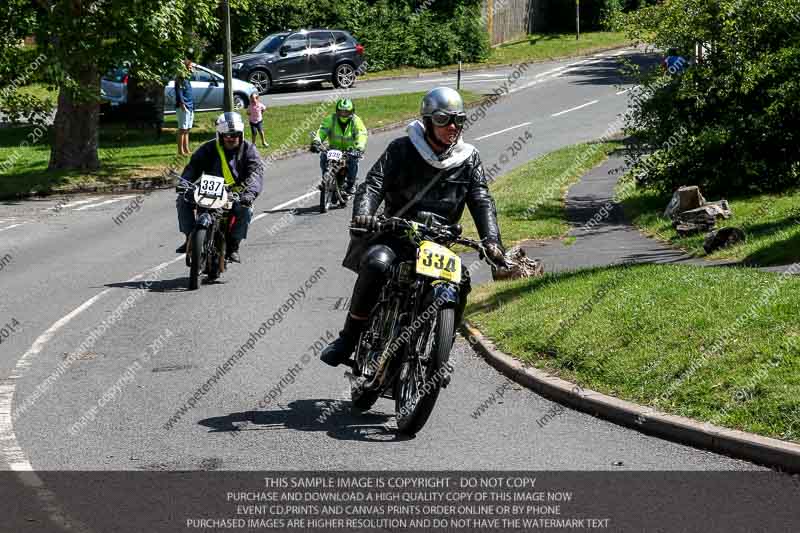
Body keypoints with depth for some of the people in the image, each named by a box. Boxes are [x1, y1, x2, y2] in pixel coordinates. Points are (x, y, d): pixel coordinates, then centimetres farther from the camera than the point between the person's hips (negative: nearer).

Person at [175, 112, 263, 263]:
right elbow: (193, 167, -6)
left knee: (245, 209, -33)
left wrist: (250, 191, -34)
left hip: (237, 194, -2)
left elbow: (256, 171, -14)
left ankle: (233, 245, -15)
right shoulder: (208, 149, 4)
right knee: (183, 200, -15)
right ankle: (190, 238, -7)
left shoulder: (248, 149, 1)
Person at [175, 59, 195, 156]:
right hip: (183, 108, -10)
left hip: (190, 107, 10)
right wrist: (182, 104, -26)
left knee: (187, 130, 12)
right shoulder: (180, 79, -10)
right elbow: (179, 93, -18)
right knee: (182, 129, -8)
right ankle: (181, 151, -8)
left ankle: (186, 150, 17)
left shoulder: (187, 80, 19)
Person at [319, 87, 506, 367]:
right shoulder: (402, 149, 1)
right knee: (376, 264, -32)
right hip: (395, 232, -3)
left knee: (460, 281, -22)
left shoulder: (469, 158, 8)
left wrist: (491, 239, -18)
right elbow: (374, 183, -8)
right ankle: (348, 339, -20)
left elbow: (482, 201, 0)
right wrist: (363, 213, -30)